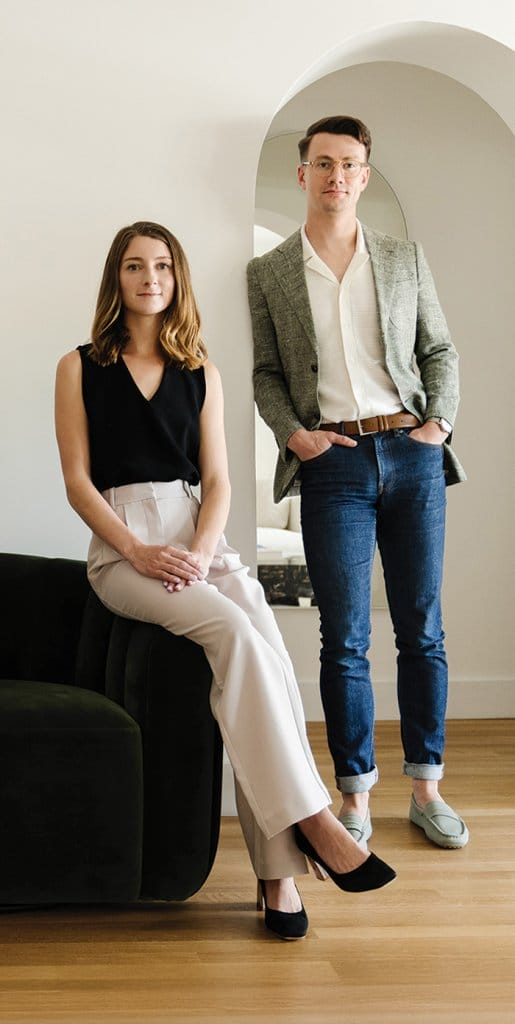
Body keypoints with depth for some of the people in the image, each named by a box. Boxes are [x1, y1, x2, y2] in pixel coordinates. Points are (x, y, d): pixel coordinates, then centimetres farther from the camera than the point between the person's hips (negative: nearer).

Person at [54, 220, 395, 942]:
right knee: (236, 633, -31)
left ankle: (279, 870, -28)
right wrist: (141, 552, -14)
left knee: (263, 647, -27)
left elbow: (217, 480, 10)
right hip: (122, 547, -3)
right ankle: (311, 819, -30)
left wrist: (201, 552, -10)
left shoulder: (200, 370, 17)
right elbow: (78, 481, 1)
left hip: (198, 538, 3)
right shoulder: (80, 368, 9)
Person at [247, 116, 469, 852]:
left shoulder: (405, 259, 12)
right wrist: (293, 433, -8)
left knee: (422, 630, 4)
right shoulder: (269, 274, 8)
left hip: (411, 452, 2)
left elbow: (440, 351, 13)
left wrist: (440, 421, -2)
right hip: (333, 461, -1)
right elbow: (266, 372, 8)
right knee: (345, 639, -1)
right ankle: (355, 796, 9)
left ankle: (426, 789, 14)